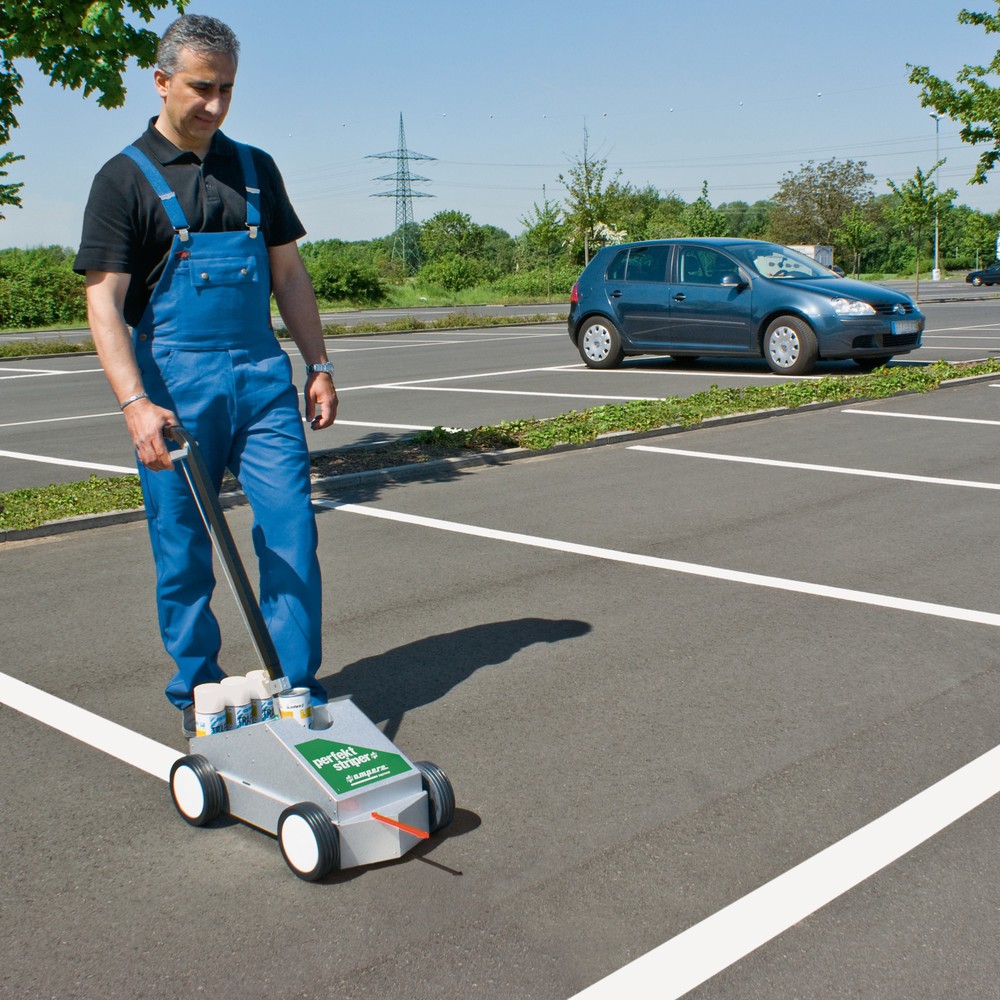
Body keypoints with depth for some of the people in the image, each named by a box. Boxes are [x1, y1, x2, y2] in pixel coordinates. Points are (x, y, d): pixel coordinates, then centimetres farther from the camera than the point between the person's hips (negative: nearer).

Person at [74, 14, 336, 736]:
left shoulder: (255, 169, 13)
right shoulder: (126, 178, -2)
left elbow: (289, 275, 17)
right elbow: (104, 302, -9)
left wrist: (318, 365, 9)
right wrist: (135, 403, -22)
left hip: (262, 373, 4)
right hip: (175, 384, -3)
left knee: (291, 528, -2)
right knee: (183, 548, 5)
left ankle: (298, 689, 9)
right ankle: (198, 690, 21)